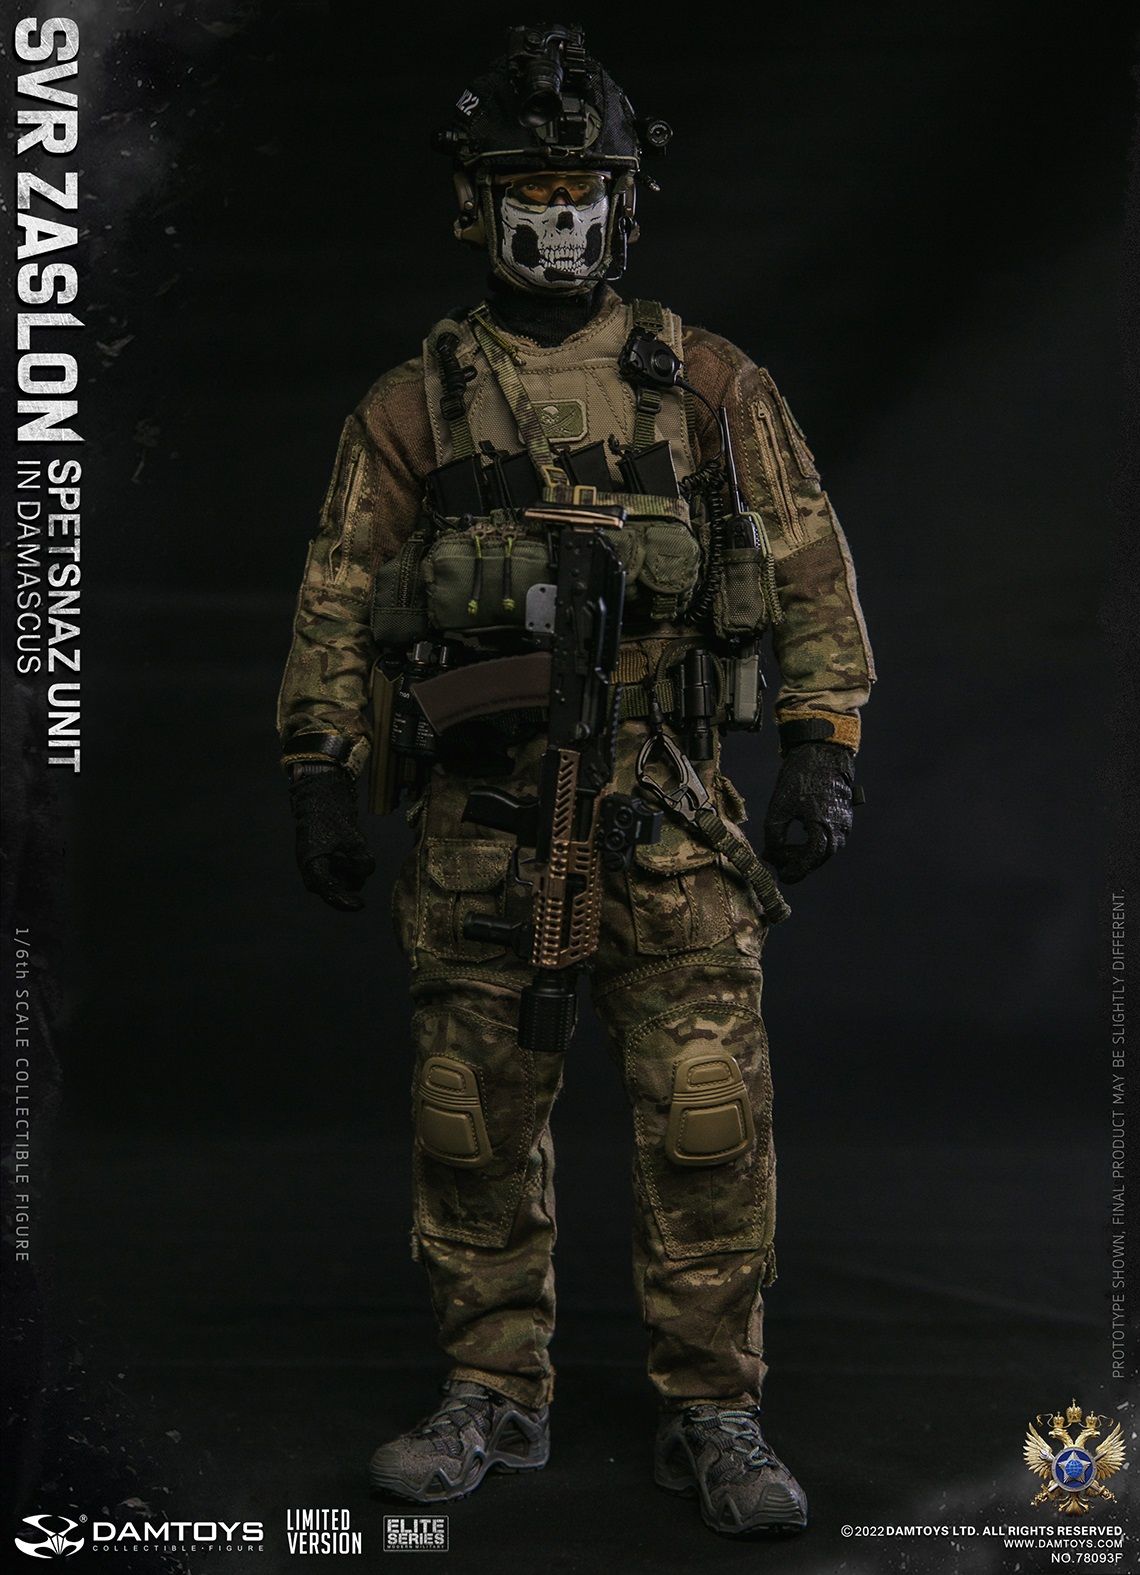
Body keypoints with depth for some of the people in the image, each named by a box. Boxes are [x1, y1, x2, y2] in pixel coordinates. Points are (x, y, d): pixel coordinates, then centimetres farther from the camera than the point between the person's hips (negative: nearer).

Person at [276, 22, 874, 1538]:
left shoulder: (713, 388, 8)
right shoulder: (409, 409, 8)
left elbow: (812, 573, 8)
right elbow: (338, 607, 11)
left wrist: (821, 751, 0)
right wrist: (320, 777, 6)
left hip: (667, 811, -1)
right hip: (475, 819, 1)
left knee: (709, 1119, -5)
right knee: (477, 1124, 6)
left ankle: (714, 1415, 8)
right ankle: (495, 1400, 21)